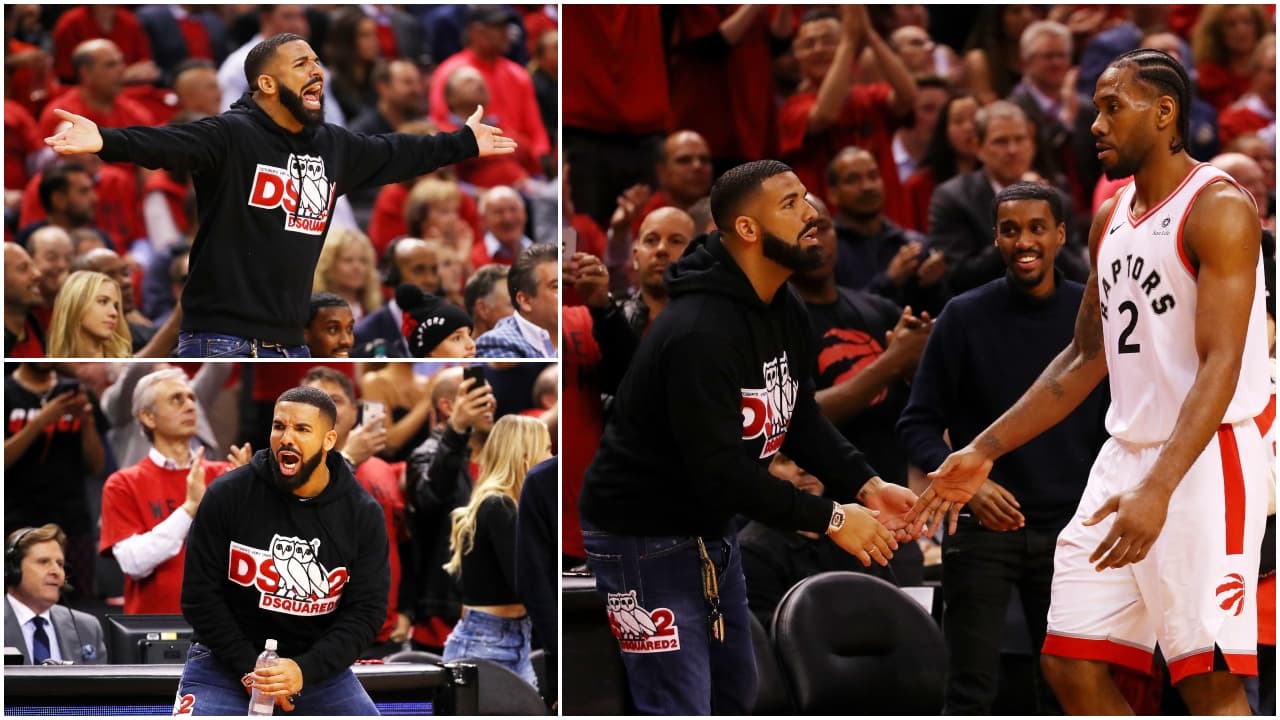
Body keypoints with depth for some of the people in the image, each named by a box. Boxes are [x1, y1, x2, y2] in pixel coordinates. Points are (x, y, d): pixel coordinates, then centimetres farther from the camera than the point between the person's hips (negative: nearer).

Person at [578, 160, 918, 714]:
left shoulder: (785, 314, 2)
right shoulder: (700, 333, -30)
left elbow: (801, 422, 9)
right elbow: (720, 470, -33)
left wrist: (865, 487, -7)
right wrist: (830, 520, -28)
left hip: (711, 528, 10)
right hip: (645, 538, -10)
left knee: (734, 693, 20)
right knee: (678, 710, -13)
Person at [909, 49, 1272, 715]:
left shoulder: (1217, 209, -13)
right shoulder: (1110, 221, 14)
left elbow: (1220, 366, -21)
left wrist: (1158, 490, -32)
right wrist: (985, 451, 17)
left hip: (1206, 459, -9)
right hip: (1126, 455, 9)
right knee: (1070, 664, 5)